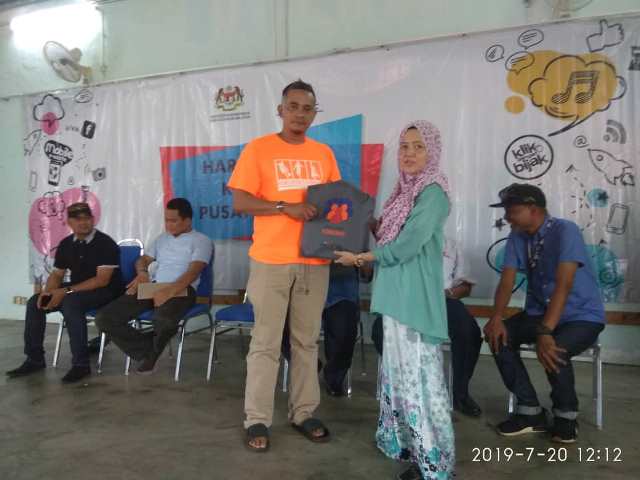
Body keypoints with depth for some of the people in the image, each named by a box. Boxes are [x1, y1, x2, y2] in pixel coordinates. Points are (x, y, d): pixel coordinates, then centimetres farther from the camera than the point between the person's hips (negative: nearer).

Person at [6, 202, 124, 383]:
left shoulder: (105, 243, -14)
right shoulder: (66, 244, 7)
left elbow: (102, 280, -21)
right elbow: (57, 274, 12)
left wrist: (66, 291, -24)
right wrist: (47, 291, -11)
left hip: (104, 291, -7)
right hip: (75, 289, 8)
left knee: (70, 303, -34)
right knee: (35, 302, -8)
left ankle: (81, 364, -27)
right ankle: (34, 359, 3)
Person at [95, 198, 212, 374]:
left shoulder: (201, 240, 5)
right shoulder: (162, 238, 27)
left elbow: (194, 271, -10)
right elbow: (143, 259, 31)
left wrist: (170, 290, -26)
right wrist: (142, 272, 5)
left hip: (181, 289, -6)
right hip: (152, 287, 6)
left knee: (163, 321, -40)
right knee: (104, 318, -14)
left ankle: (152, 352, -4)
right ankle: (147, 352, -8)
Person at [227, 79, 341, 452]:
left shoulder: (324, 154, 11)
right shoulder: (258, 149, -1)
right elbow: (240, 202, -7)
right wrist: (286, 207, -18)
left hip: (315, 260, 4)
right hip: (271, 260, -4)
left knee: (307, 340, 12)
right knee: (266, 342, 2)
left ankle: (304, 412, 25)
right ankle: (258, 419, 15)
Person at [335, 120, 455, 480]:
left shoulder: (433, 193, -13)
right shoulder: (406, 190, 14)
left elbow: (404, 247, -18)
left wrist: (360, 258, -9)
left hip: (415, 299, -9)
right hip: (397, 296, 9)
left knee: (420, 375, -1)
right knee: (402, 371, 17)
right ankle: (408, 440, 32)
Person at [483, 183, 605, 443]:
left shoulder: (565, 231, -21)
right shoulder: (517, 237, -2)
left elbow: (563, 284, -31)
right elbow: (506, 281, -8)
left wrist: (545, 332, -40)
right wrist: (496, 317, -26)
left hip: (582, 316, -6)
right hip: (539, 312, 6)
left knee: (554, 351, -33)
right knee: (498, 337, -18)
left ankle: (566, 415, -1)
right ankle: (531, 411, -3)